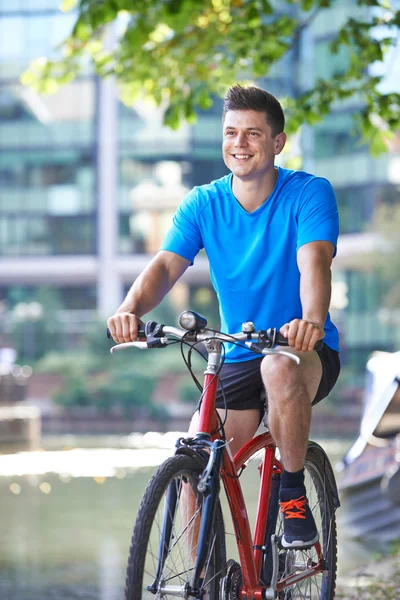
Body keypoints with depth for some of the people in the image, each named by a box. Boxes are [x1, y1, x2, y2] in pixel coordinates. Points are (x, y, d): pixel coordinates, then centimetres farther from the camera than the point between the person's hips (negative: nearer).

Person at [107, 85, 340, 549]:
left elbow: (313, 262, -26)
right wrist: (131, 310, -36)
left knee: (279, 367, -38)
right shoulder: (202, 205, 0)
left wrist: (312, 321, -48)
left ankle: (294, 497, -18)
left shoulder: (309, 194, -10)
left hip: (309, 352, -4)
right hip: (236, 359, 4)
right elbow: (165, 266, -13)